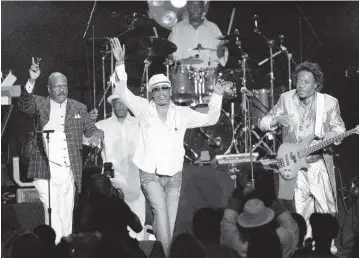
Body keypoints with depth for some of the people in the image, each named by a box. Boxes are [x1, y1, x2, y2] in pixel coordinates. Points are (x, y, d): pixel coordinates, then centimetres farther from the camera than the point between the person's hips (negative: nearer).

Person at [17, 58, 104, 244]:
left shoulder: (79, 108, 13)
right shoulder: (39, 104, 5)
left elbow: (91, 130, 16)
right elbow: (24, 106, -14)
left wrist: (96, 136, -8)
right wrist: (31, 82, -29)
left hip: (69, 171, 3)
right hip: (46, 170, -3)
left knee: (66, 214, 9)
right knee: (53, 213, -10)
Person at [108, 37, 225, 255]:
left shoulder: (182, 113, 5)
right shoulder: (144, 109, 0)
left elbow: (210, 119, 12)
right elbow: (122, 90, -9)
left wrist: (217, 96, -1)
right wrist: (120, 63, -20)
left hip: (174, 176, 3)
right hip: (150, 175, -3)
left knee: (170, 223, 2)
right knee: (161, 212, -23)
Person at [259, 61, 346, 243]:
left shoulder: (329, 102, -1)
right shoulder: (286, 99, 1)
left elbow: (339, 128, 8)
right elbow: (263, 123, 4)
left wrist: (330, 135, -15)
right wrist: (276, 120, -19)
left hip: (320, 164, -1)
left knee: (327, 211, 1)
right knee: (301, 211, 5)